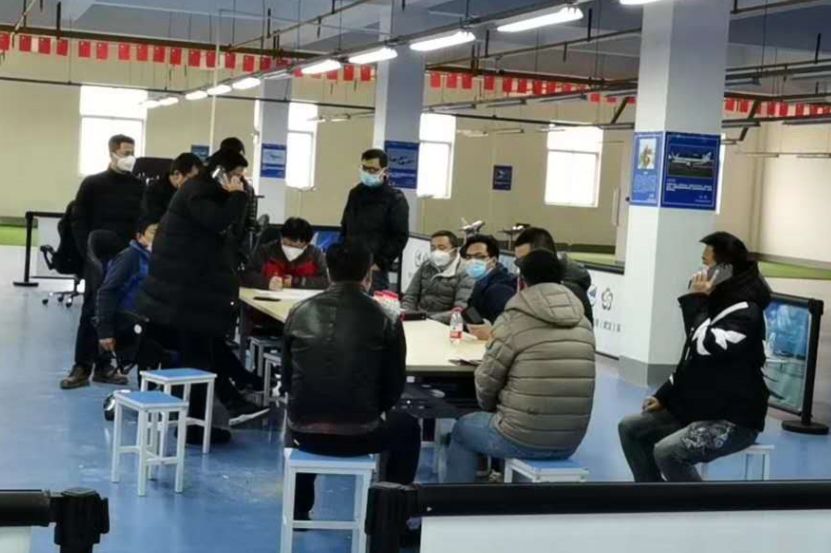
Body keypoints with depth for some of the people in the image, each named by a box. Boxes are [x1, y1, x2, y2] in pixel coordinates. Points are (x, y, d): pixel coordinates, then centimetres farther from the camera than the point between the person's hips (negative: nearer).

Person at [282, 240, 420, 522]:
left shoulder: (300, 313, 2)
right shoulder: (386, 321, -6)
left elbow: (287, 380, 10)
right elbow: (393, 388, 1)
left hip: (305, 434, 3)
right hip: (358, 435, -3)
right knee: (407, 427, 29)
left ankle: (299, 511, 46)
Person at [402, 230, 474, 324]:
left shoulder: (465, 274, -5)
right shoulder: (425, 267, 13)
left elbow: (461, 312, -15)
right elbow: (410, 296, 14)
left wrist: (431, 320, -26)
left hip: (444, 325, -5)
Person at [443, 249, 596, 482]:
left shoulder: (514, 320, -10)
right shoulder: (583, 324, 3)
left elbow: (486, 382, -4)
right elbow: (564, 379, 10)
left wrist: (492, 409, 19)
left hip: (522, 440, -5)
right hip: (570, 442, 5)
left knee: (463, 429, 24)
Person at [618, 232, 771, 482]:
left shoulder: (746, 313, -17)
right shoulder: (717, 304, 12)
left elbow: (705, 348, -30)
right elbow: (693, 361, 20)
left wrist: (695, 301, -18)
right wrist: (664, 395, 10)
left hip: (734, 420, -10)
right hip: (699, 408, 10)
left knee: (667, 452, -29)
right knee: (630, 428, 6)